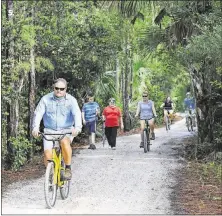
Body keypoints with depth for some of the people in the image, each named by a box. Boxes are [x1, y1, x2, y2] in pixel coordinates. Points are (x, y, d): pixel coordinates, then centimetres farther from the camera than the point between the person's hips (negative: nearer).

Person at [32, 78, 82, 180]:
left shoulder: (71, 100, -4)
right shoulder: (46, 99, -2)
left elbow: (77, 114, -18)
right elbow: (38, 113, -10)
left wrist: (77, 127, -37)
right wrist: (35, 127, -29)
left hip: (66, 130, -1)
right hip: (50, 131, 1)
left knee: (65, 142, -34)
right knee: (47, 153, -18)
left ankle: (68, 168, -16)